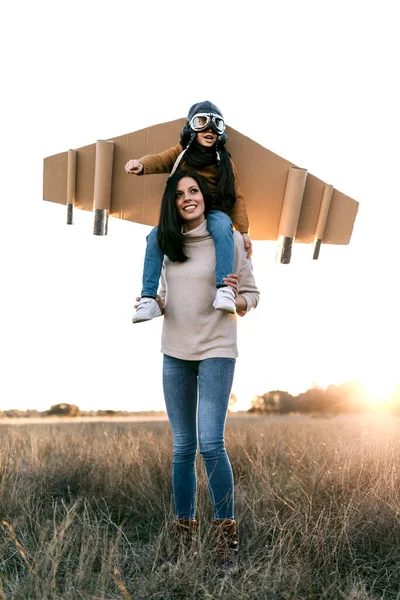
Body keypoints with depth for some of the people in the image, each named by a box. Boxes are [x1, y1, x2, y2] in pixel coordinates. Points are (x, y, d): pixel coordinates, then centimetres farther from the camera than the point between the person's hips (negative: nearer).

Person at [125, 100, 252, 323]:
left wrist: (243, 231, -7)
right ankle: (148, 298, -23)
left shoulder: (224, 161, 9)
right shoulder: (180, 153, 9)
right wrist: (141, 165, -38)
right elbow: (160, 160, -12)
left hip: (214, 213, -1)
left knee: (222, 226, -36)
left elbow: (237, 197, 5)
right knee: (156, 236, -26)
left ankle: (224, 288, -42)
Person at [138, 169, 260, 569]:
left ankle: (226, 535, 0)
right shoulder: (168, 243, 9)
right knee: (182, 447, 8)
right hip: (175, 352, 4)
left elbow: (252, 296, 0)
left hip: (216, 350, -4)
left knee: (210, 443, -13)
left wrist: (235, 299, -21)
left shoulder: (228, 239, -4)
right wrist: (156, 304, 0)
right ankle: (183, 531, 19)